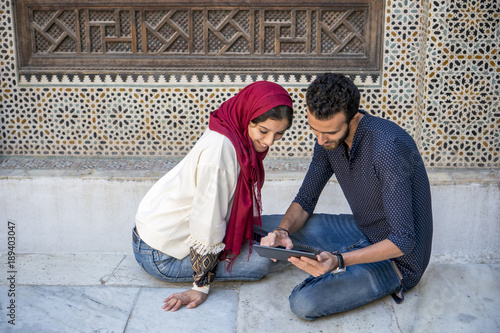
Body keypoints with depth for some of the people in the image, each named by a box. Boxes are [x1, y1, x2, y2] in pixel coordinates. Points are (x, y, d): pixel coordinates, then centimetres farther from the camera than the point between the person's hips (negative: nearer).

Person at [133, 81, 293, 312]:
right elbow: (207, 224, -26)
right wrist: (202, 286, -19)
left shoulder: (241, 137, -3)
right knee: (260, 263, -13)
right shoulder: (219, 147, -30)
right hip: (161, 256, -9)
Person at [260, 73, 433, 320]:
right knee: (265, 225, 2)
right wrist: (283, 231, -21)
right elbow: (305, 201, 1)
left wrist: (339, 261, -43)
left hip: (397, 256, -7)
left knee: (304, 303, -23)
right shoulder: (328, 139, -8)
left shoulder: (388, 147, -33)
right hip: (361, 231, 7)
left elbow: (403, 242, -31)